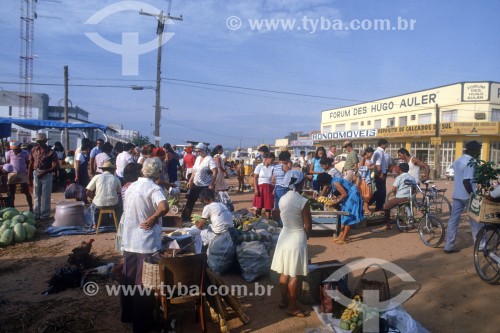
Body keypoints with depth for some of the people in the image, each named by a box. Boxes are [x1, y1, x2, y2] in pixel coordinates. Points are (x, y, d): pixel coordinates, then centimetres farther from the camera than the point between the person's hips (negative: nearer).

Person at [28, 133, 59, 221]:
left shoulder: (50, 152, -7)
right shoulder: (34, 150, 7)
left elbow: (56, 166, -11)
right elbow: (31, 164, 11)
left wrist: (44, 172, -18)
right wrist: (29, 177, 8)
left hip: (46, 175, -4)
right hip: (36, 174, 4)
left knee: (45, 196, 1)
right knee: (36, 195, 11)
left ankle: (45, 215, 9)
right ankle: (36, 214, 19)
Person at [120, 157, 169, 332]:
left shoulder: (131, 187, 7)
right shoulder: (155, 189, -16)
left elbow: (127, 212, 15)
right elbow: (164, 207, -36)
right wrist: (153, 219, -20)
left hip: (128, 241, 7)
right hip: (147, 243, -7)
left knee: (128, 278, 19)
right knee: (144, 282, 5)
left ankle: (127, 314, 35)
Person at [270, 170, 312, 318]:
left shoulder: (282, 199, -1)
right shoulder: (303, 202, -19)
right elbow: (308, 225, -14)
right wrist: (305, 237, 7)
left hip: (284, 237, 6)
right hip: (297, 239, -6)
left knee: (284, 273, 17)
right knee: (294, 276, 4)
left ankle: (283, 301, 31)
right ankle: (292, 307, 15)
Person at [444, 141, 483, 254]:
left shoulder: (457, 161, 12)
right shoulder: (470, 163, -17)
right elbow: (466, 181, -24)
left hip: (457, 195, 8)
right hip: (467, 195, -8)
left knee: (453, 220, 5)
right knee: (475, 220, 9)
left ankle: (449, 246, 6)